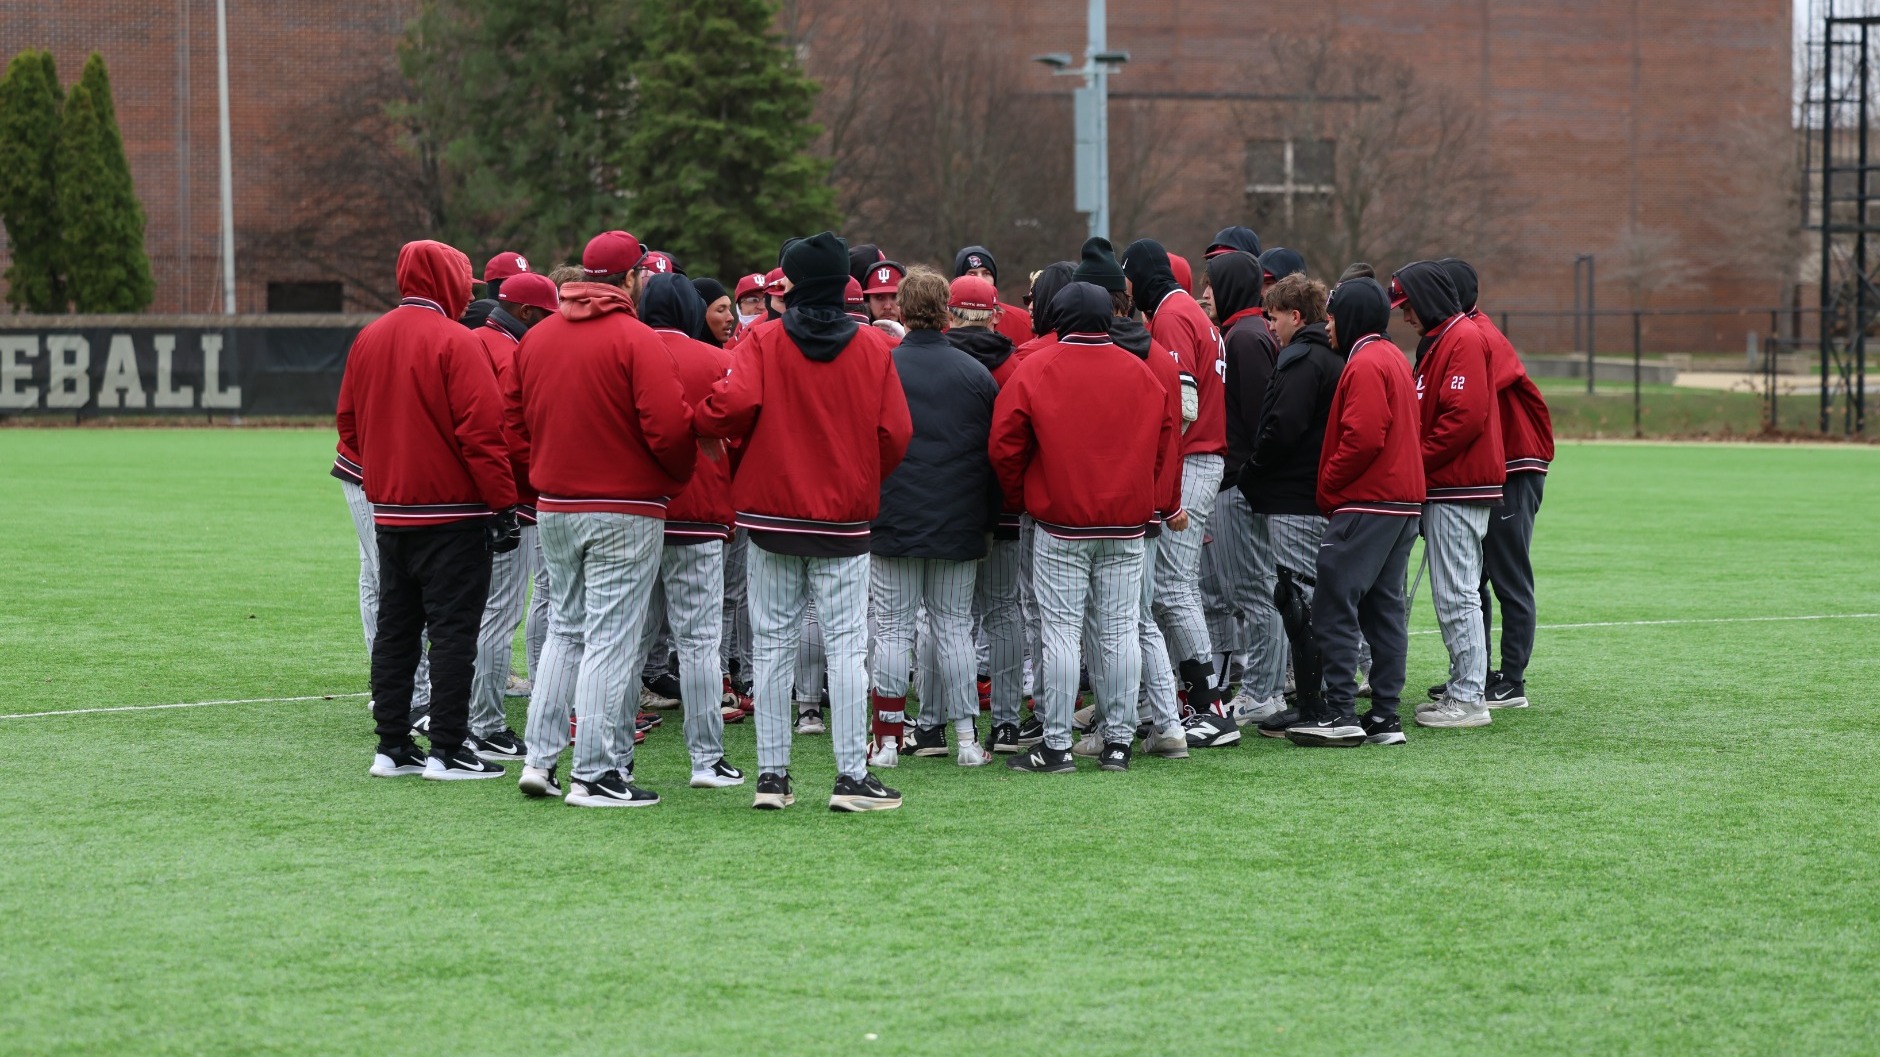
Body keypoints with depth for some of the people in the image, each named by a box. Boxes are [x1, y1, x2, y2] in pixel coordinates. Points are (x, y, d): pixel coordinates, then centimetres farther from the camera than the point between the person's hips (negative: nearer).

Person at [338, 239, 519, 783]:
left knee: (395, 629, 12)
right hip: (452, 512, -7)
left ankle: (392, 747, 14)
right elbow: (481, 431, -18)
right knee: (453, 629, -3)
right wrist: (503, 505, -14)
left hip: (389, 509, 7)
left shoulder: (368, 340, 8)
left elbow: (349, 424, 14)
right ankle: (447, 751, -4)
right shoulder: (455, 342, -14)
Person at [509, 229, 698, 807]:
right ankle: (596, 774, -1)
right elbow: (668, 428, -19)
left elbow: (515, 419, 11)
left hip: (553, 506, 6)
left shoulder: (536, 337, 7)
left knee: (565, 628, 18)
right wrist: (679, 475, -1)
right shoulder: (637, 340, -14)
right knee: (611, 637, -2)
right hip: (624, 510, -6)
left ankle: (541, 757, 14)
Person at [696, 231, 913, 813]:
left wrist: (703, 422, 1)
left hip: (772, 514, 1)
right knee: (846, 644, 1)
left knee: (773, 645, 7)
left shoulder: (763, 340, -4)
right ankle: (852, 775, -2)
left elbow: (735, 404, -20)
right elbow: (895, 433, -3)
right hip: (845, 519, 0)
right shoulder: (873, 347, 0)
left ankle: (772, 774, 7)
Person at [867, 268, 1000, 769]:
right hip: (959, 526, 2)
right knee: (954, 627, 8)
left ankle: (887, 739, 3)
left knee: (893, 629, 3)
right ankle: (967, 737, 5)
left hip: (894, 521, -2)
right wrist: (988, 519, 16)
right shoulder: (976, 373, 1)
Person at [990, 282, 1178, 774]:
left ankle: (1056, 745, -2)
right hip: (1127, 526, 3)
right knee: (1120, 630, 5)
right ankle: (1118, 742, 7)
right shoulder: (1141, 373, 6)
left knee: (1061, 631, -2)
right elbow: (1163, 438, 13)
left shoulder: (1035, 369, -5)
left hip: (1060, 522, -3)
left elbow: (1005, 444, -4)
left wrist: (1022, 495, 11)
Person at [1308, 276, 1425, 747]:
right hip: (1403, 501, 10)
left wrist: (1328, 487, -10)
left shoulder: (1365, 365, -12)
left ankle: (1340, 715, -11)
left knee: (1333, 606, -8)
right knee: (1384, 606, 10)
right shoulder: (1394, 358, 19)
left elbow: (1363, 438, -22)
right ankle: (1385, 716, 10)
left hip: (1366, 505, -10)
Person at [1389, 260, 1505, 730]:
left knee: (1456, 594, -8)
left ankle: (1468, 699, -5)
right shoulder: (1436, 340, 19)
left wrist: (1416, 463, -15)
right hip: (1442, 487, 10)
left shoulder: (1463, 339, -12)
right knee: (1454, 594, 12)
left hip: (1458, 489, -10)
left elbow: (1464, 417, -21)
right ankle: (1462, 688, 16)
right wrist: (1416, 464, 9)